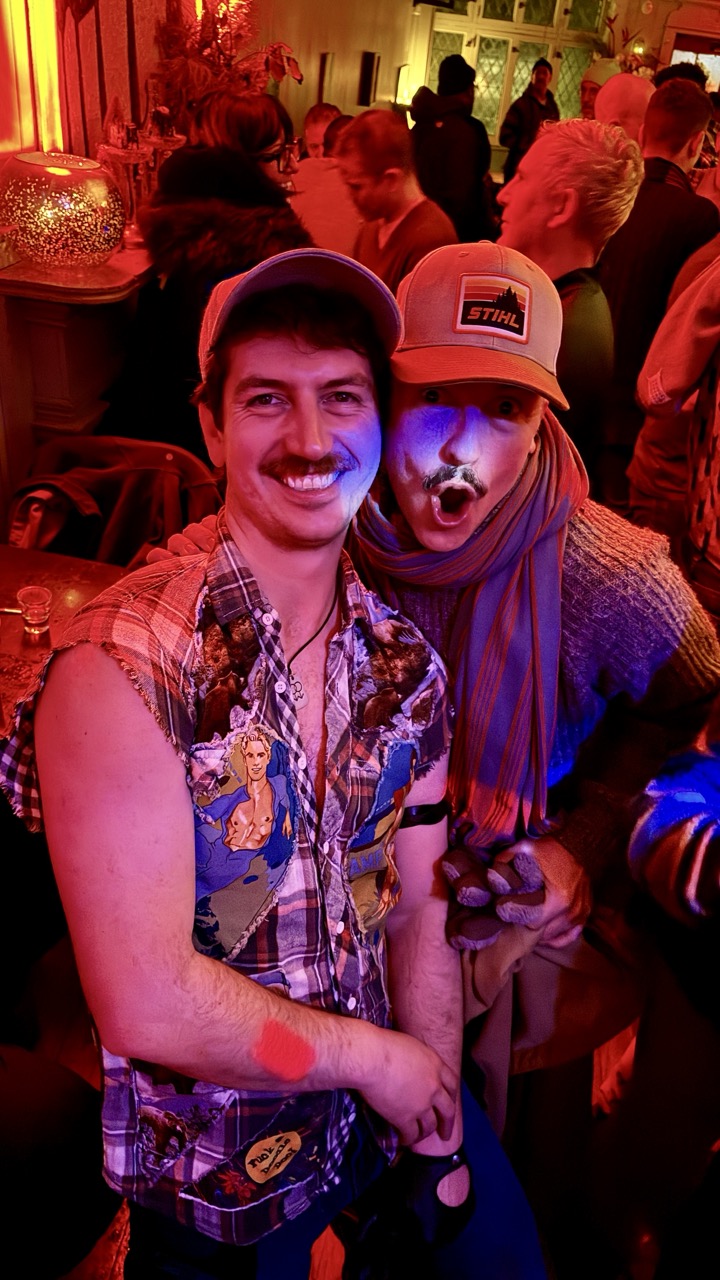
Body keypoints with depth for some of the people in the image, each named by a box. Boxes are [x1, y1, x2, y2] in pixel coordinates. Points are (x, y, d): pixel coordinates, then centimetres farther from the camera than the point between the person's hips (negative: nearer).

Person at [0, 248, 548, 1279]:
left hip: (380, 1114, 5)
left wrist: (442, 1151, -2)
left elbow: (417, 917, -1)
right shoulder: (124, 666, -26)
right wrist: (373, 1055, -15)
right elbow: (148, 1005, -27)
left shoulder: (407, 668, -7)